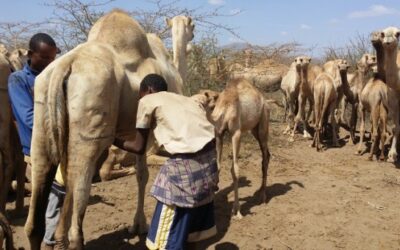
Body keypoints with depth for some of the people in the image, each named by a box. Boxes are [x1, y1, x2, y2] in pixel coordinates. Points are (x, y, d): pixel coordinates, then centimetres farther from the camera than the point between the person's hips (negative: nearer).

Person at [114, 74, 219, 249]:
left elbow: (139, 147, 8)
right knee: (197, 213, 24)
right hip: (209, 156, 7)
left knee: (166, 233, 8)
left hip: (186, 163, -7)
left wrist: (113, 140, 24)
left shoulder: (147, 101, 7)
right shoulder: (185, 100, 23)